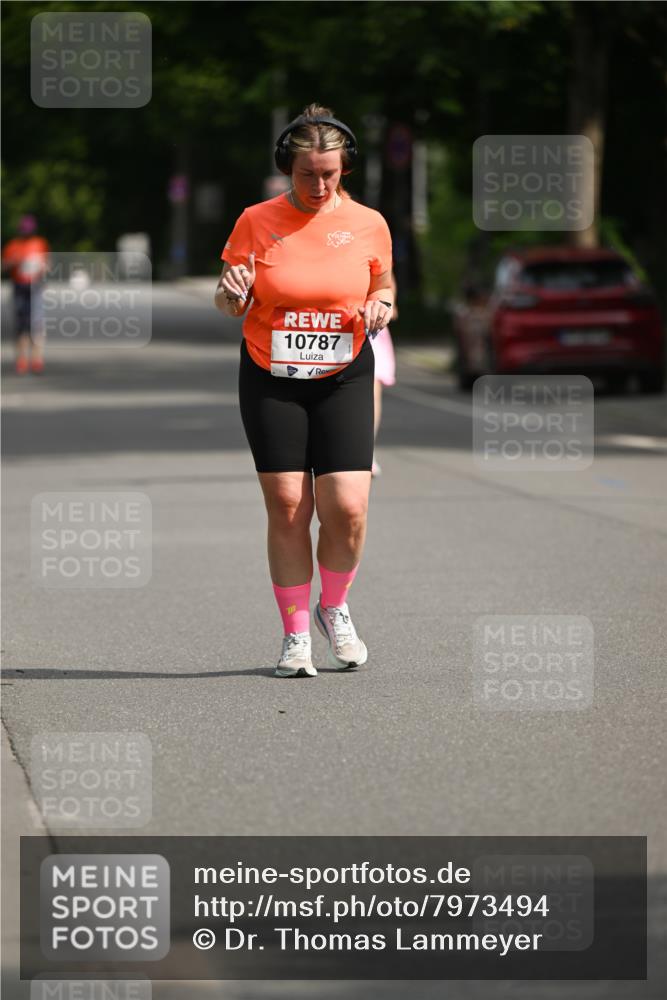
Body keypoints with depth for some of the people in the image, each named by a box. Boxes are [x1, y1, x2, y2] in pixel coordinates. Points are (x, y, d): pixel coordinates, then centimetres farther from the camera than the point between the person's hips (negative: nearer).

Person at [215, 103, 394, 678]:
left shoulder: (368, 225, 1)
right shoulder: (257, 222, -2)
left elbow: (383, 286, 16)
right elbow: (231, 306, 4)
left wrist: (379, 307, -7)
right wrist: (233, 295, -20)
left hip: (344, 378, 1)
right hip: (270, 380, 0)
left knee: (347, 508, -10)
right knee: (287, 509, -4)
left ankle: (334, 609, 19)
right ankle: (296, 635, 11)